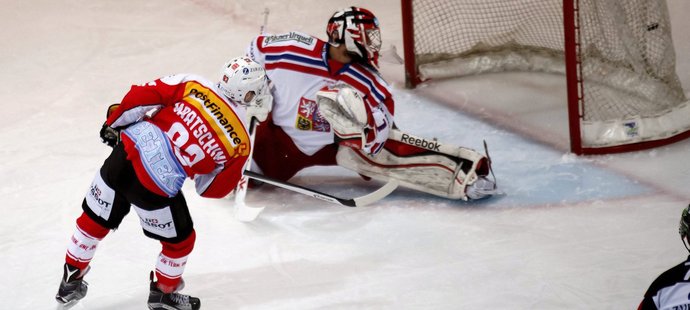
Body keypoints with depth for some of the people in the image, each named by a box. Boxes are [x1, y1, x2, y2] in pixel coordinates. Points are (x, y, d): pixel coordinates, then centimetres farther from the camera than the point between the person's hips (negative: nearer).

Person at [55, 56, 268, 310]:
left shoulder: (192, 85, 3)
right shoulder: (239, 143, -1)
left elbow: (141, 96, -1)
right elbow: (213, 188, 10)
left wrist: (114, 123, 13)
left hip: (125, 153, 4)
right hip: (155, 189, -4)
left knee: (95, 219, 27)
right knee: (180, 240, 24)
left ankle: (71, 282, 41)